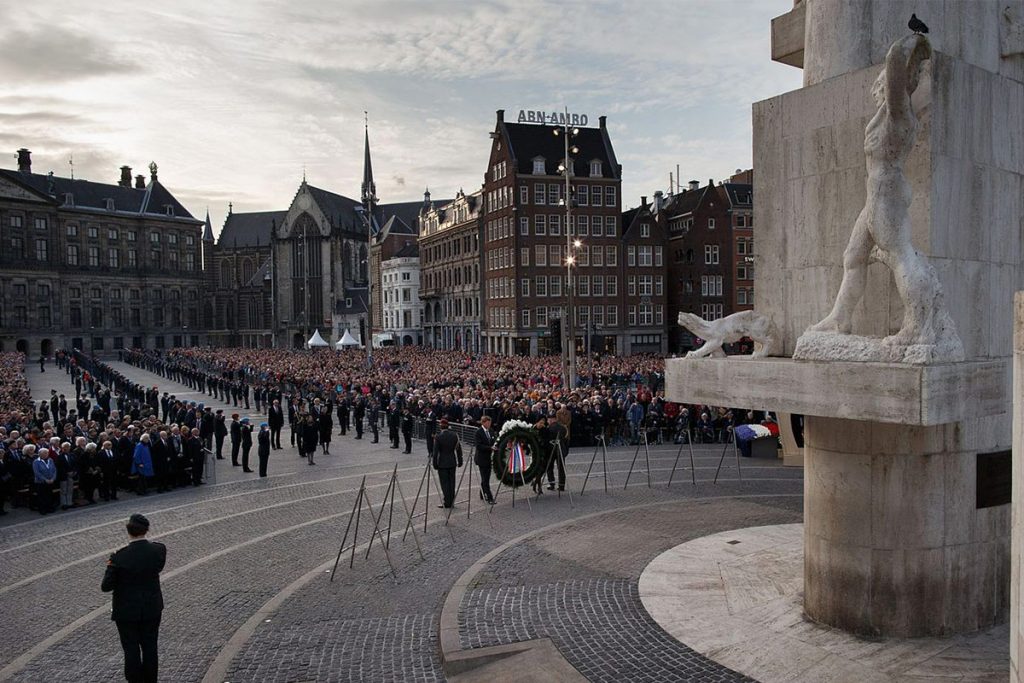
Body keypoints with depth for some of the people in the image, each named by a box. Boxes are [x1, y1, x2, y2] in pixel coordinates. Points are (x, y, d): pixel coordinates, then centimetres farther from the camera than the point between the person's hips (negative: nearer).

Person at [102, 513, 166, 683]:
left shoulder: (120, 557, -24)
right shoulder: (159, 550, -14)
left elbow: (106, 587, -14)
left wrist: (112, 567, 2)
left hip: (127, 611, -3)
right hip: (152, 608, 3)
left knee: (131, 650, 11)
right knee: (150, 647, 17)